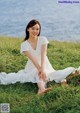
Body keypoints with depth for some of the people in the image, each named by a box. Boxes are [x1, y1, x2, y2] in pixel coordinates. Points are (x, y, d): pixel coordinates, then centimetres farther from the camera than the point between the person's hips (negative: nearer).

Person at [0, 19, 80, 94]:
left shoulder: (43, 39, -6)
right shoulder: (24, 44, -8)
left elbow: (43, 55, -20)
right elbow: (32, 58, -20)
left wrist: (42, 69, -34)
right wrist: (39, 69, -34)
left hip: (45, 66, 1)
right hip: (32, 68, -1)